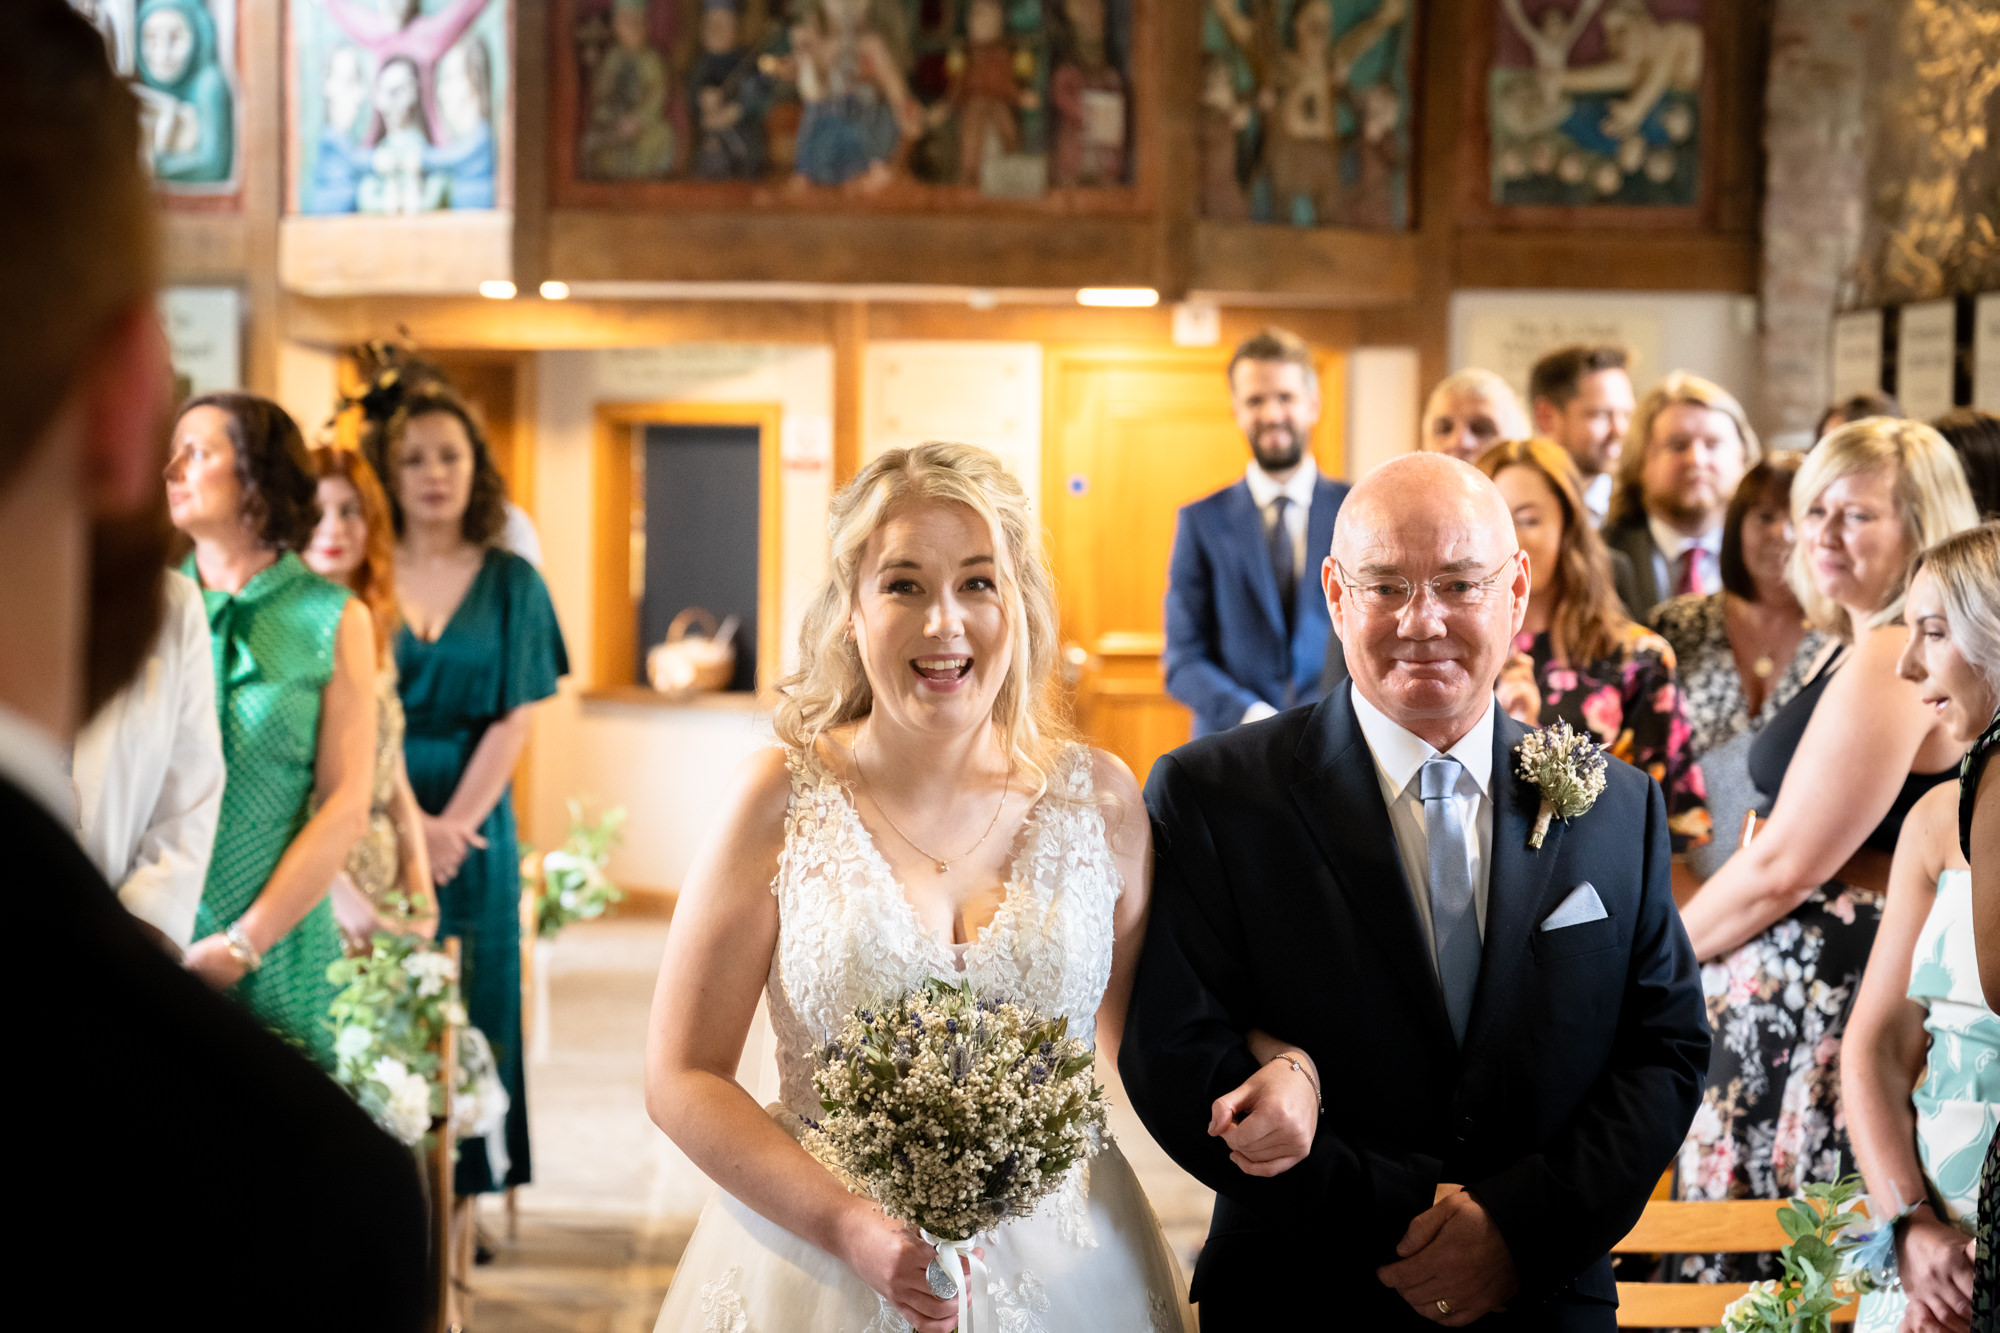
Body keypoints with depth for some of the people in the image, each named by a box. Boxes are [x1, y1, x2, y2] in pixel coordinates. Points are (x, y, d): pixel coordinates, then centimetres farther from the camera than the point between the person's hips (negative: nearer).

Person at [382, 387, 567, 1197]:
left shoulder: (511, 583, 5)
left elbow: (514, 717, 0)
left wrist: (455, 823, -11)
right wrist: (408, 824, -13)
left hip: (472, 824, 1)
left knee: (466, 1006, 4)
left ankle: (465, 1187, 11)